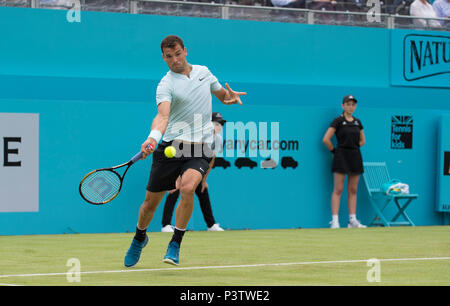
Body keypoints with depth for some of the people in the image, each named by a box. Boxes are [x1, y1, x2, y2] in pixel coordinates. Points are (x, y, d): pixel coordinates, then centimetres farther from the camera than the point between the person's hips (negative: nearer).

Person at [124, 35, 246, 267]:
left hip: (200, 148, 1)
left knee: (187, 188, -26)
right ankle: (139, 237, 37)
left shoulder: (203, 71, 10)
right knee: (151, 200, 5)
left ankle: (175, 244, -12)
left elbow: (222, 95, 26)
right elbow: (162, 115, -23)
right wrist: (152, 138, -44)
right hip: (171, 146, -1)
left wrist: (230, 97, 0)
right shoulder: (166, 85, -6)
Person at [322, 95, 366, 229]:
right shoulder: (338, 121, -5)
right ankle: (335, 221, -8)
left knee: (353, 190, 7)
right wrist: (334, 151, -3)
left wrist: (353, 147, 10)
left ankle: (353, 220, 9)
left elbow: (362, 140, 22)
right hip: (341, 157, -5)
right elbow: (326, 139, -10)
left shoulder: (357, 122, 11)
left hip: (355, 156, 6)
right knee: (338, 190, -6)